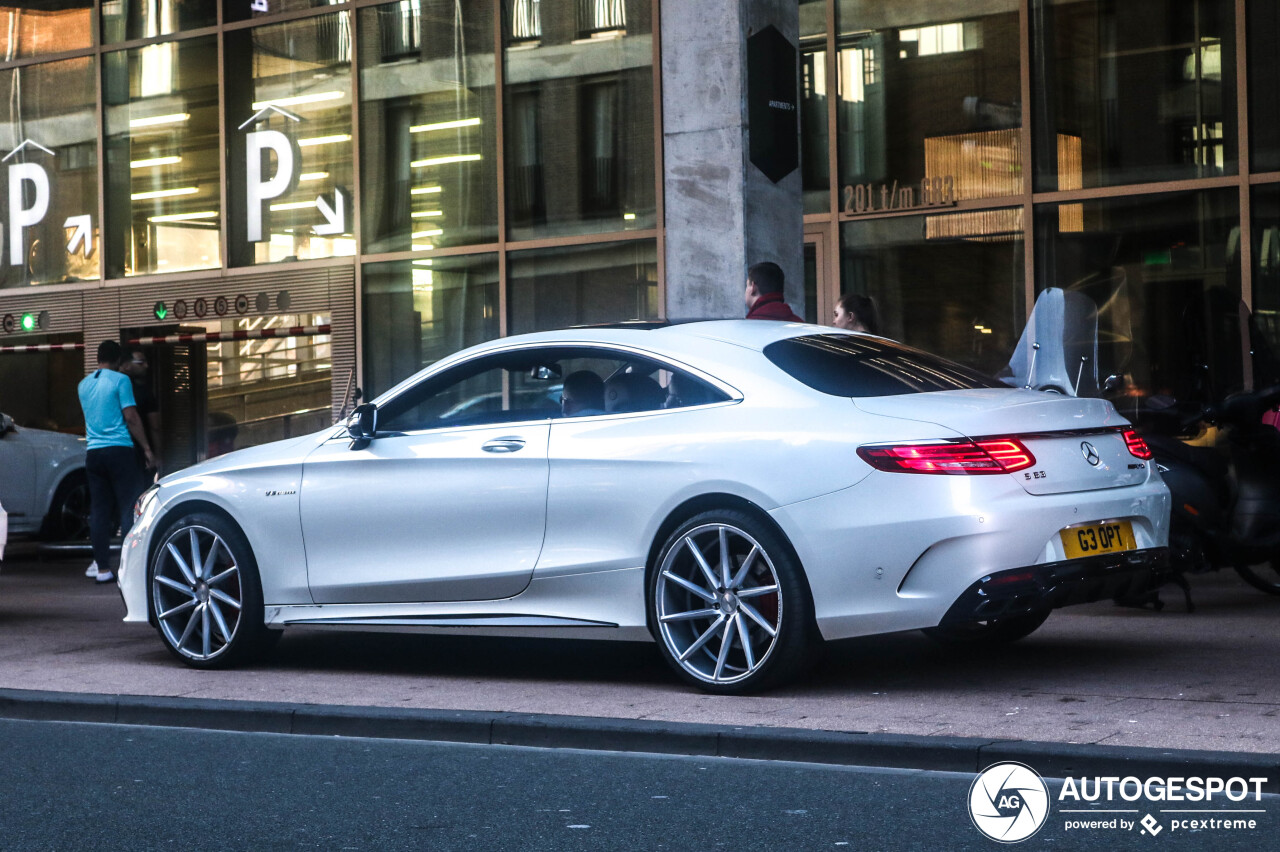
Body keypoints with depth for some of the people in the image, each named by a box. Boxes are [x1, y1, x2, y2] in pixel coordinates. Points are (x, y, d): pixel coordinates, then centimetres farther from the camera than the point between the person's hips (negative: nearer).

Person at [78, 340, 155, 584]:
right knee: (129, 509, -3)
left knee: (99, 511, 5)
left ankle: (102, 568, 4)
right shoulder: (120, 380, -5)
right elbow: (131, 417, -9)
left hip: (93, 453, 6)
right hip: (118, 450, -6)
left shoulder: (83, 385, 14)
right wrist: (147, 448, -5)